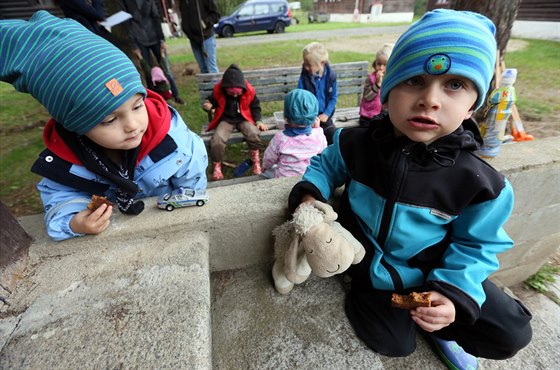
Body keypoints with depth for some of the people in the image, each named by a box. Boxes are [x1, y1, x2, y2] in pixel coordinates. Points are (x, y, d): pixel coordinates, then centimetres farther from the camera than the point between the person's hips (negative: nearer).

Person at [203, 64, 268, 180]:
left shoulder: (249, 90, -12)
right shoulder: (218, 90, -12)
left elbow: (255, 107, 3)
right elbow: (212, 101, 4)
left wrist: (258, 121, -11)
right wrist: (208, 106, -21)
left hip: (243, 119, 0)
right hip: (226, 120, 0)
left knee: (253, 134, -31)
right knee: (217, 140, -27)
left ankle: (256, 162, -7)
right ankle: (217, 166, -3)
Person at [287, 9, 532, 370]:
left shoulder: (480, 183, -22)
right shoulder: (355, 143, -20)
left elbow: (474, 246, -7)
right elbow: (325, 165, -1)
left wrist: (452, 292, -22)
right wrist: (309, 193, -21)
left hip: (429, 271, 1)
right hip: (369, 265, 0)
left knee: (512, 334, 3)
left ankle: (435, 324, 33)